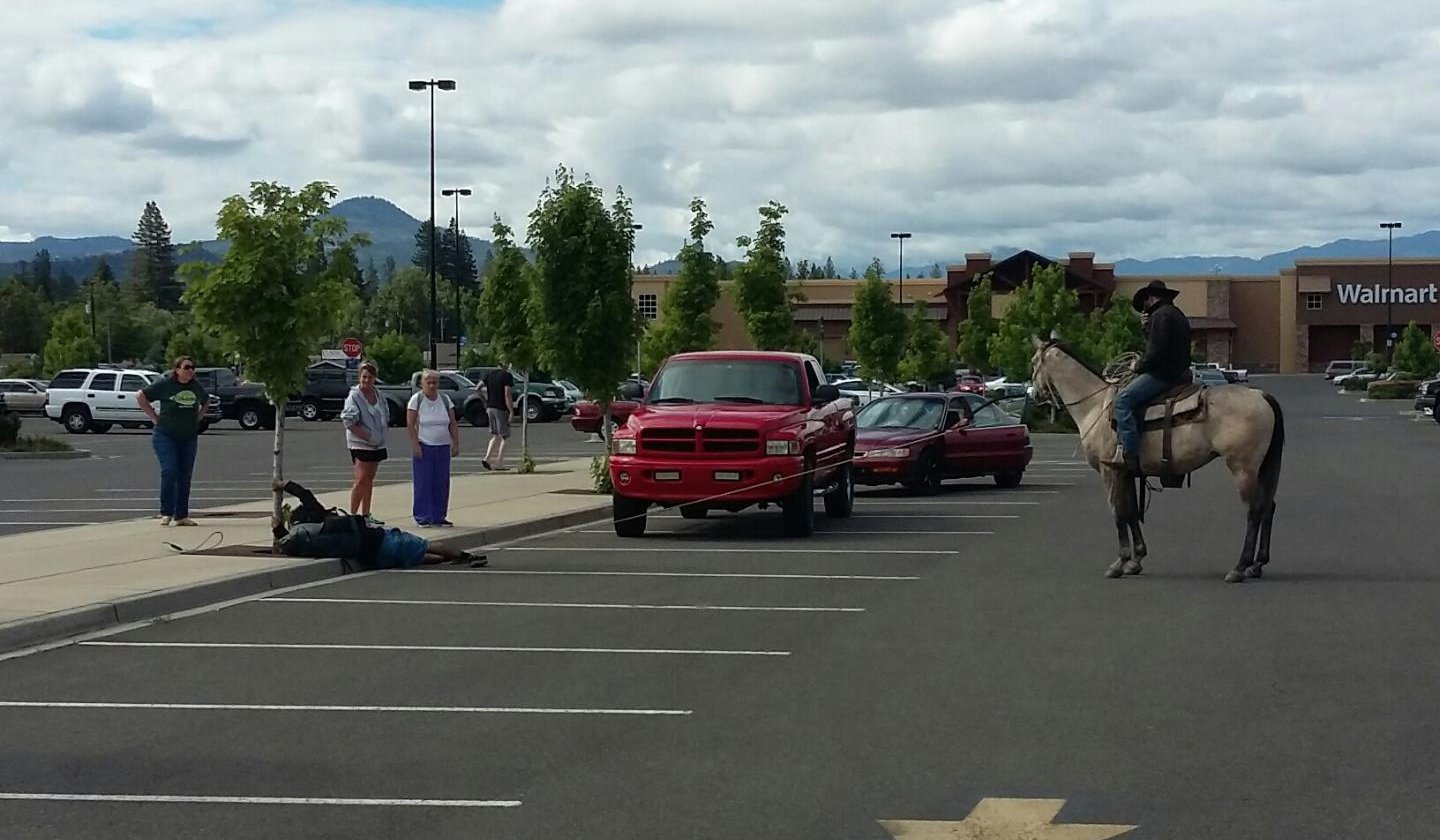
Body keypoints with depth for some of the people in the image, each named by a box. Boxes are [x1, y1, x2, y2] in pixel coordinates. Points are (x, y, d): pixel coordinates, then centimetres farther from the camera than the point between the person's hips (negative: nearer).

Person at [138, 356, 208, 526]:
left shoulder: (196, 388, 7)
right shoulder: (164, 385, -7)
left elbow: (204, 403, 28)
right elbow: (140, 396, -1)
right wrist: (154, 417, -4)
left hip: (188, 438, 5)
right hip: (165, 436, -5)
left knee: (185, 476, 5)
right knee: (169, 472, -16)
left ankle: (181, 515, 12)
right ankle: (166, 513, -6)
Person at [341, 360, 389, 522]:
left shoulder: (379, 396, 9)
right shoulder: (354, 397, -12)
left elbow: (385, 417, 19)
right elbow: (349, 422, -18)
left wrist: (379, 435, 5)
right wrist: (367, 436, -19)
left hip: (377, 444, 7)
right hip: (360, 444, -7)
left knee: (369, 479, 12)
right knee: (361, 480, -12)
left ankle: (366, 514, 19)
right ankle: (353, 514, -9)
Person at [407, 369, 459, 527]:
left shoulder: (445, 400, 9)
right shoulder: (416, 399, -3)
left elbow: (453, 424, 10)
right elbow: (410, 424, -8)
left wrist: (456, 443, 2)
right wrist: (415, 445, -15)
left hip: (443, 447, 4)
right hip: (423, 447, -4)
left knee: (441, 484, 4)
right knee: (423, 483, -5)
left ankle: (439, 516, 11)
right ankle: (423, 517, 0)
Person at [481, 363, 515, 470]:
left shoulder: (489, 374, 10)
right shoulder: (507, 375, -10)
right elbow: (507, 394, -18)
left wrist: (485, 403, 15)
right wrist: (511, 411, -15)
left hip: (490, 408, 6)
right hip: (501, 409, -6)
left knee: (495, 436, 16)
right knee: (504, 437, 4)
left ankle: (486, 458, 1)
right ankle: (499, 463, 0)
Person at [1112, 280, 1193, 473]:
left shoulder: (1160, 316, -12)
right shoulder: (1178, 315, 21)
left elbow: (1156, 352, -20)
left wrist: (1139, 366, -5)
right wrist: (1147, 326, 18)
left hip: (1163, 374, -11)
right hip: (1178, 372, 11)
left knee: (1123, 399, -18)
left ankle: (1130, 454, -27)